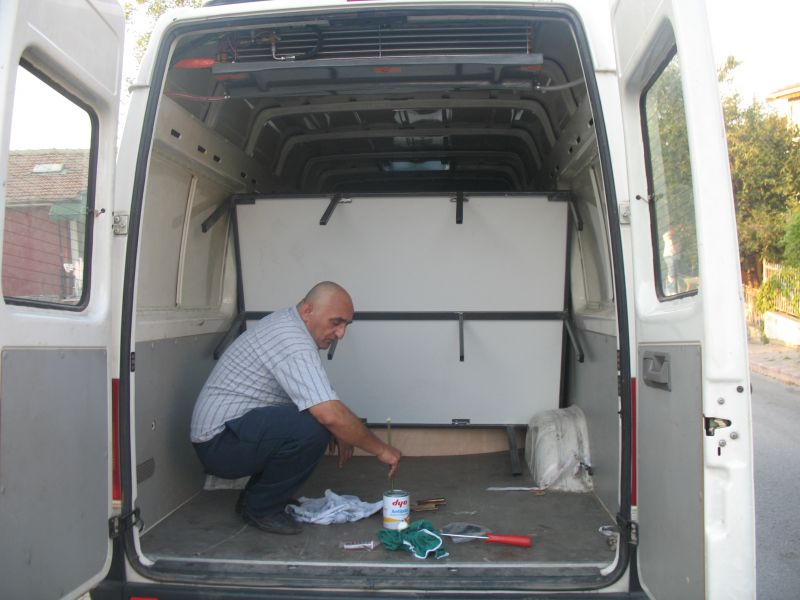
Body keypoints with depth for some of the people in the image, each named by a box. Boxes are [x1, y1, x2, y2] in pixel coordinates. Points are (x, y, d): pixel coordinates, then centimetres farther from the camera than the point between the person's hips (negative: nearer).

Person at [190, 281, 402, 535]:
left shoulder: (286, 324, 8)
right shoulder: (293, 343, -23)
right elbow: (331, 415, -32)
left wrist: (336, 431, 4)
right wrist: (381, 449, -18)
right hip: (220, 442, -10)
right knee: (313, 426, -28)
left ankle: (253, 497, 14)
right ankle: (263, 509, -6)